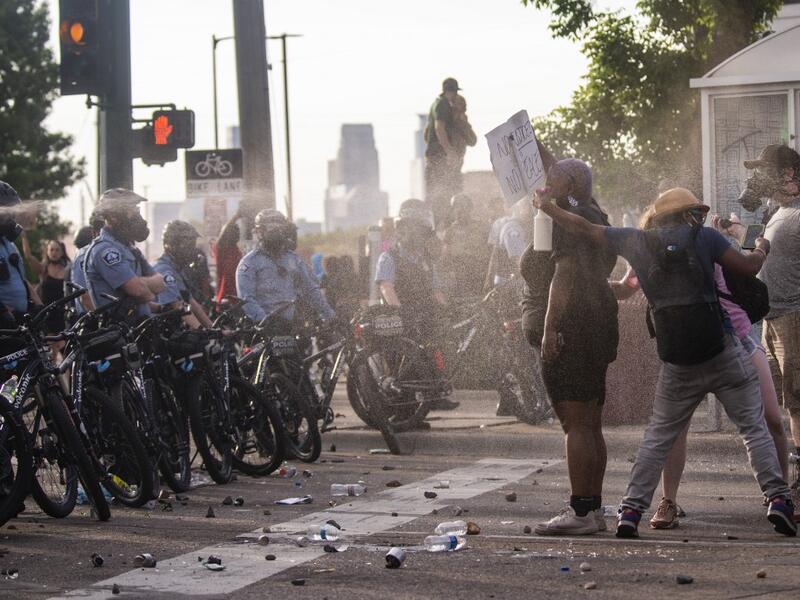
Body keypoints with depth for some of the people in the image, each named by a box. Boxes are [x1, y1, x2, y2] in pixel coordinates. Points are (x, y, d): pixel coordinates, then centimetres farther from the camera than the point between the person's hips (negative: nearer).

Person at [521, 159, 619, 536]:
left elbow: (564, 275, -19)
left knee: (575, 424, -11)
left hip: (572, 327, -10)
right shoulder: (597, 219, 20)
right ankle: (593, 509, 14)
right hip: (601, 325, 10)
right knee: (591, 425, 12)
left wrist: (550, 328, -22)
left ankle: (580, 512, -13)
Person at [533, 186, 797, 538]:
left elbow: (584, 229, 12)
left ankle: (631, 509, 7)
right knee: (754, 428, 5)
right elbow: (749, 267, 5)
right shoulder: (704, 237, 2)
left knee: (658, 436, 13)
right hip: (723, 351, -2)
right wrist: (762, 250, 27)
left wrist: (546, 206, 25)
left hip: (677, 363, 2)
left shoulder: (637, 242, 8)